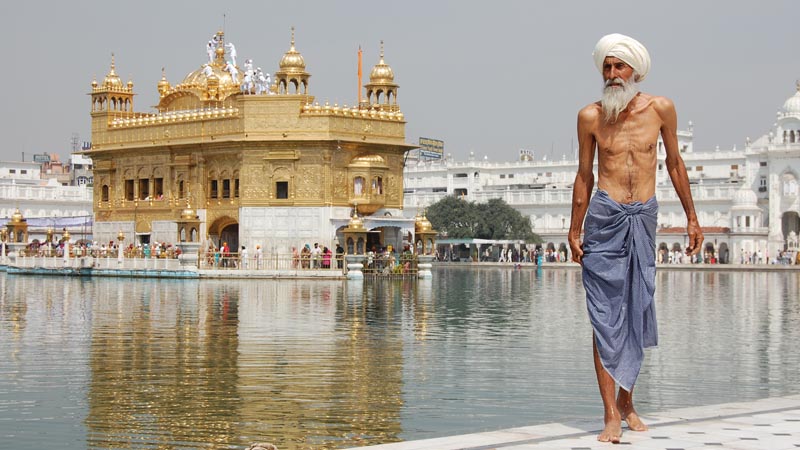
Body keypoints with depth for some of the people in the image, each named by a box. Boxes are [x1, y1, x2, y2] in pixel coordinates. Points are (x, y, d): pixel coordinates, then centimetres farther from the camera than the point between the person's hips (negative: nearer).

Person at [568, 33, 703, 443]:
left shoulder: (661, 109, 3)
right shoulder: (590, 117, 1)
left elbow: (675, 163, 13)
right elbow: (584, 176, 8)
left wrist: (691, 217, 14)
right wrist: (575, 230, 7)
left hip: (644, 217, 2)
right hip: (605, 215, -2)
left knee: (636, 311, 8)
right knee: (606, 316, -5)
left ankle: (627, 402, 22)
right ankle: (611, 414, -5)